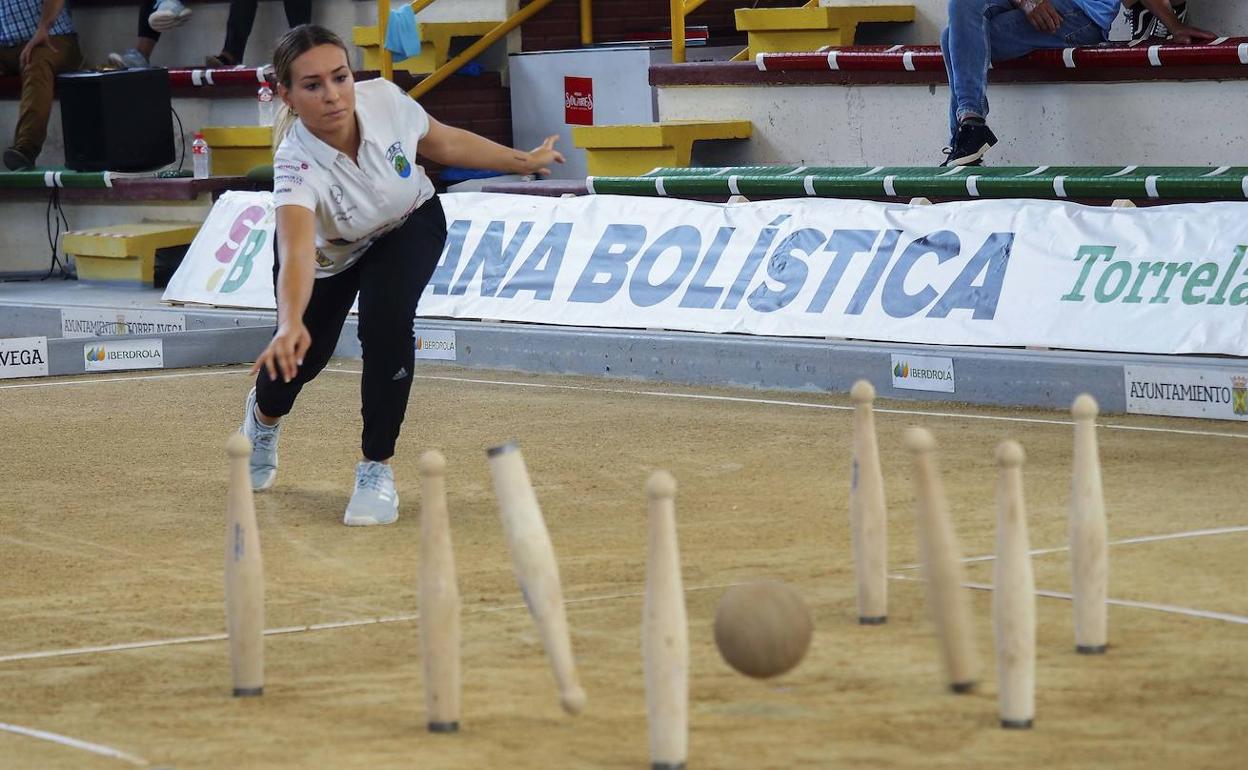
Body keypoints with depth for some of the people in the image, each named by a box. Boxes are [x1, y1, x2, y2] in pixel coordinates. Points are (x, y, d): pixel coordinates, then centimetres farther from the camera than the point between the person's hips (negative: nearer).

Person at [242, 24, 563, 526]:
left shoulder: (385, 101, -32)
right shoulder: (296, 166, -42)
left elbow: (446, 144, -9)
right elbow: (297, 255, -57)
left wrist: (524, 162, 0)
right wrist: (290, 324, -75)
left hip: (408, 227, 1)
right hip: (328, 252, -1)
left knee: (386, 321, -26)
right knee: (302, 357, 7)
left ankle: (376, 468, -10)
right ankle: (264, 413, 48)